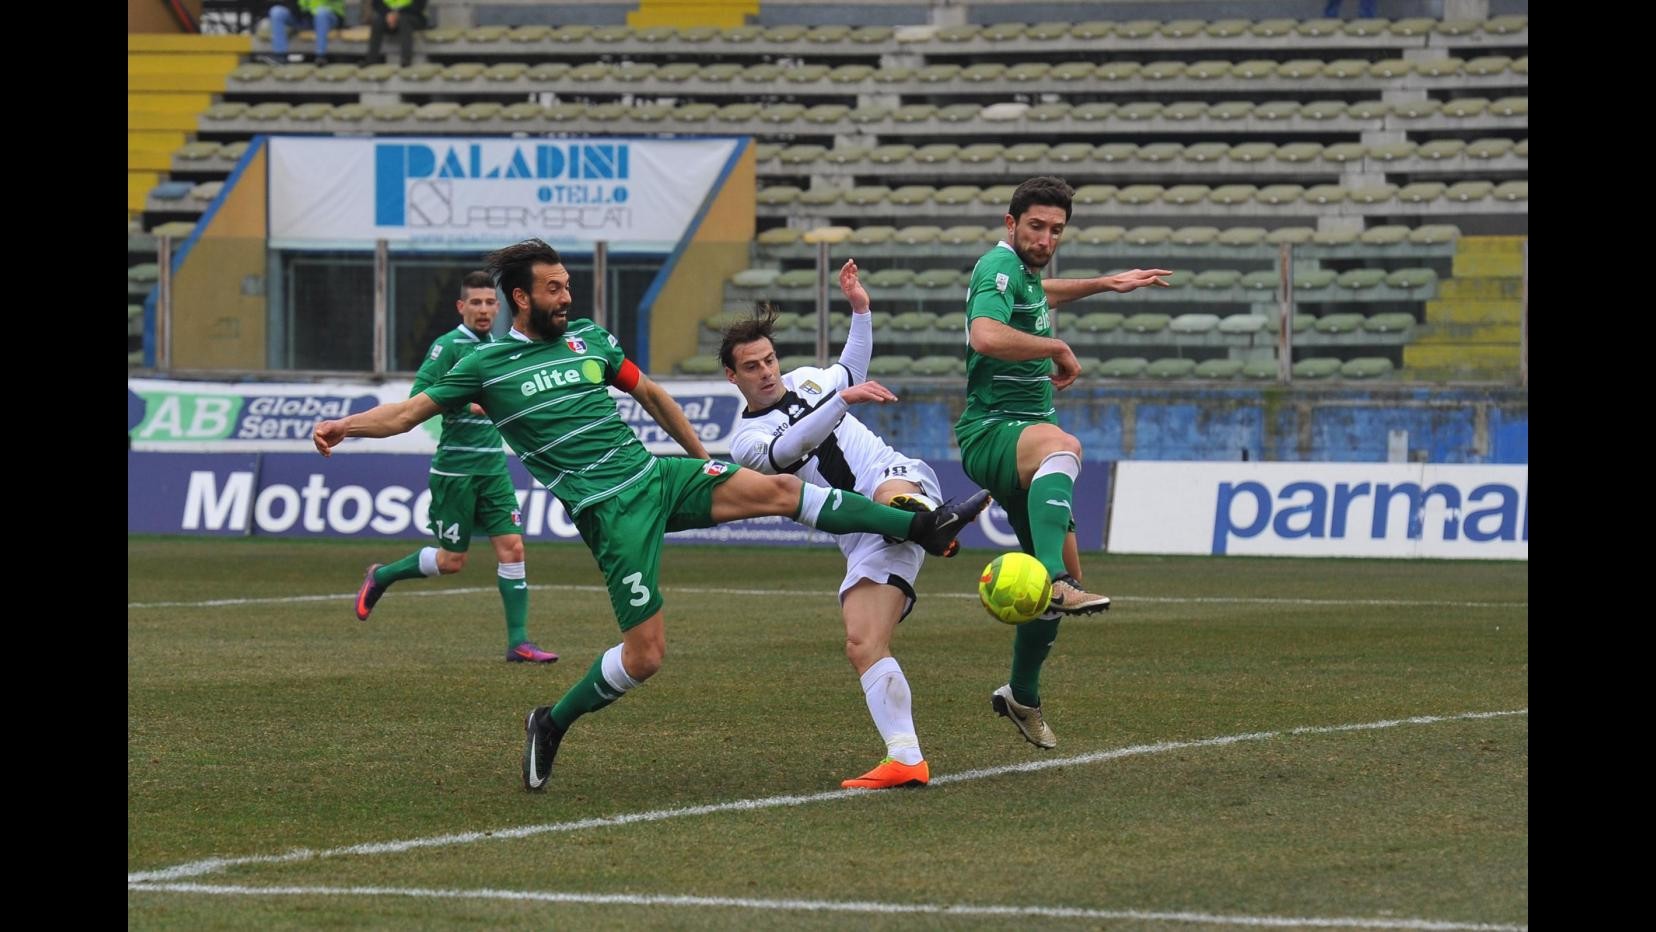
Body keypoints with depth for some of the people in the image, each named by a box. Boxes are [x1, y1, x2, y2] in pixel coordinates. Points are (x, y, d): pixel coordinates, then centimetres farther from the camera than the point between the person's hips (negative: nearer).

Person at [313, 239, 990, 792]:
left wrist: (704, 460, 29)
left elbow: (650, 394, 24)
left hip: (657, 475, 5)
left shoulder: (591, 340, 12)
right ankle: (552, 725, 11)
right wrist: (345, 427, -15)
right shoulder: (486, 366, -1)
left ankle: (923, 527, -9)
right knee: (645, 655, -11)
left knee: (777, 490, -11)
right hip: (610, 512, -5)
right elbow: (411, 411, 1)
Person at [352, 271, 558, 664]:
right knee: (452, 560, 1)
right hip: (455, 467, -6)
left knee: (512, 547, -5)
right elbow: (419, 396, -19)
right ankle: (380, 577, 26)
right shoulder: (449, 346, -10)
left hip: (493, 466, 6)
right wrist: (468, 404, -25)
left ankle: (518, 642, -4)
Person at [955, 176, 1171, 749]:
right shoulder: (999, 267, -13)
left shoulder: (1022, 271, 17)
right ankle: (1056, 584, -64)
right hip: (991, 432, -10)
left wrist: (1104, 284, 48)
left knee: (1064, 573, 14)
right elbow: (986, 335, -34)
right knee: (1061, 445, -44)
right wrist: (1058, 350, -23)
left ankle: (1022, 695, 31)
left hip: (1024, 442, 10)